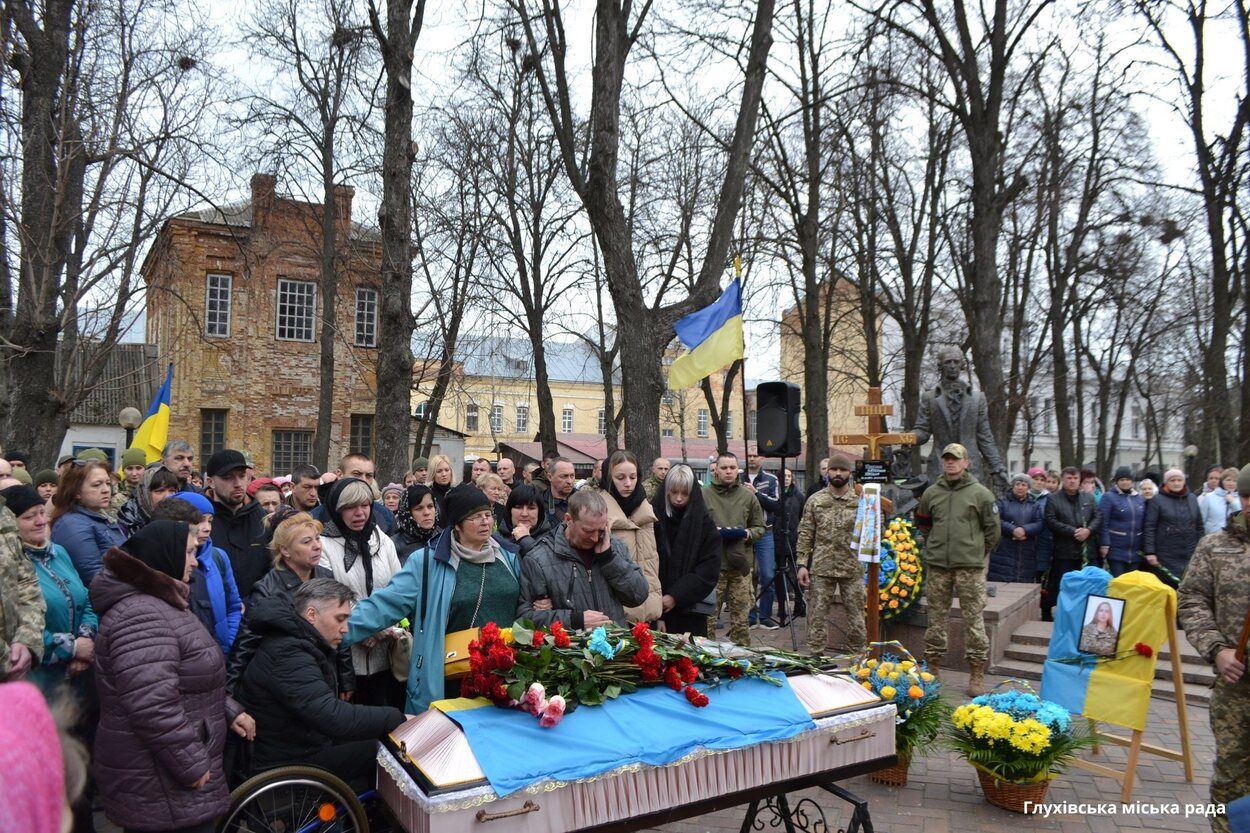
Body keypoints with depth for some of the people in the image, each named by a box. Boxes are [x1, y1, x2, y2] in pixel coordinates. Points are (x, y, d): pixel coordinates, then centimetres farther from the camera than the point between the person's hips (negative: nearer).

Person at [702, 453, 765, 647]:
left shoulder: (748, 496, 9)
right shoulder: (705, 496, 0)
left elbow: (760, 527, 15)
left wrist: (749, 533, -5)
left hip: (740, 564, 3)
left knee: (740, 617, 9)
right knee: (708, 615, 0)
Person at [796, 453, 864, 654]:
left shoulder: (861, 500, 2)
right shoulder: (815, 500, 5)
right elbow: (805, 534, 4)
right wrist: (802, 564, -2)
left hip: (853, 569, 0)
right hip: (821, 568, 0)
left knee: (856, 616, 6)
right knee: (818, 615, 5)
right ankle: (816, 655, 16)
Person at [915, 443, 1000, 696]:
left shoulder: (980, 493, -1)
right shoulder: (931, 493, 8)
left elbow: (993, 530, 4)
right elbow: (923, 523, 23)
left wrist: (977, 553, 7)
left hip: (970, 567, -3)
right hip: (937, 565, 3)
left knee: (974, 620, -1)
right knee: (936, 618, 10)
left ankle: (977, 675, 7)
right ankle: (932, 667, 20)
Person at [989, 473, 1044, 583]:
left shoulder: (1035, 504, 15)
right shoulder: (1003, 501, 7)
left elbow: (1040, 524, 1)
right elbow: (996, 520, -7)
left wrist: (1025, 530, -15)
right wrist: (1013, 530, -19)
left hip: (1027, 553, 3)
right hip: (1004, 552, -3)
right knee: (999, 582, -8)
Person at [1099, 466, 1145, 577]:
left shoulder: (1139, 498, 12)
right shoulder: (1109, 497, -5)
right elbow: (1103, 522, -11)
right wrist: (1104, 543, -17)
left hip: (1135, 550, 6)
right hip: (1116, 550, -6)